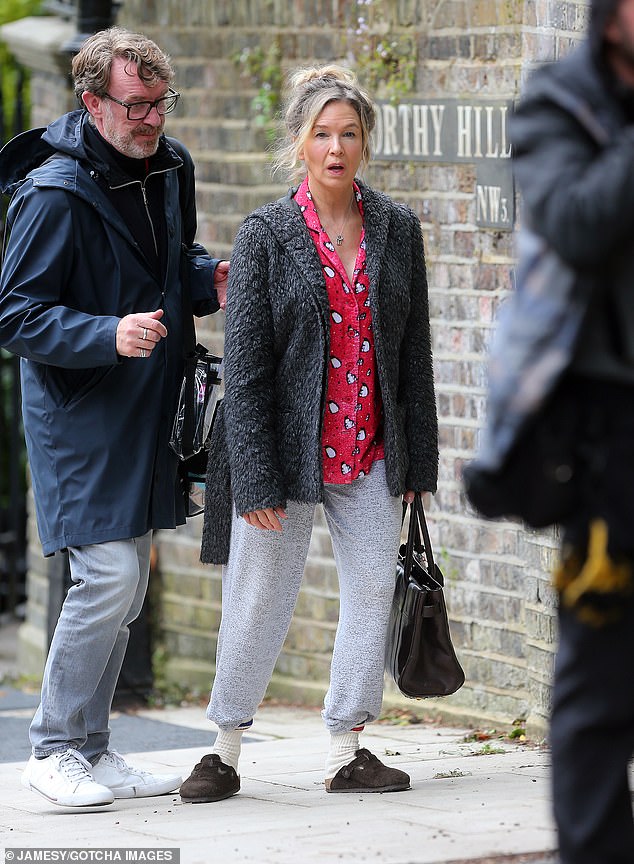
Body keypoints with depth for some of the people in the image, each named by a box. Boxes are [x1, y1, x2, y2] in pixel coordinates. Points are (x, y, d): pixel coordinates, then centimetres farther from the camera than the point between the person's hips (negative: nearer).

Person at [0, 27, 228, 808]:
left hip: (145, 413, 8)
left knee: (126, 584, 11)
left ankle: (90, 749, 20)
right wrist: (109, 334, -30)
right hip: (80, 416, -8)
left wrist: (206, 278, 1)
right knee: (109, 574, -14)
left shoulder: (170, 169, 7)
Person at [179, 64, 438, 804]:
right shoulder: (266, 234, -7)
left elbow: (414, 352, 9)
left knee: (373, 590, 3)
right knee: (260, 598, 2)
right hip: (286, 444, -4)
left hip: (369, 450, 4)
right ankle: (226, 750, 16)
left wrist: (418, 459, 6)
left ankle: (347, 751, 14)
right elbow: (245, 364, -8)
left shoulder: (397, 230, 4)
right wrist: (257, 478, -13)